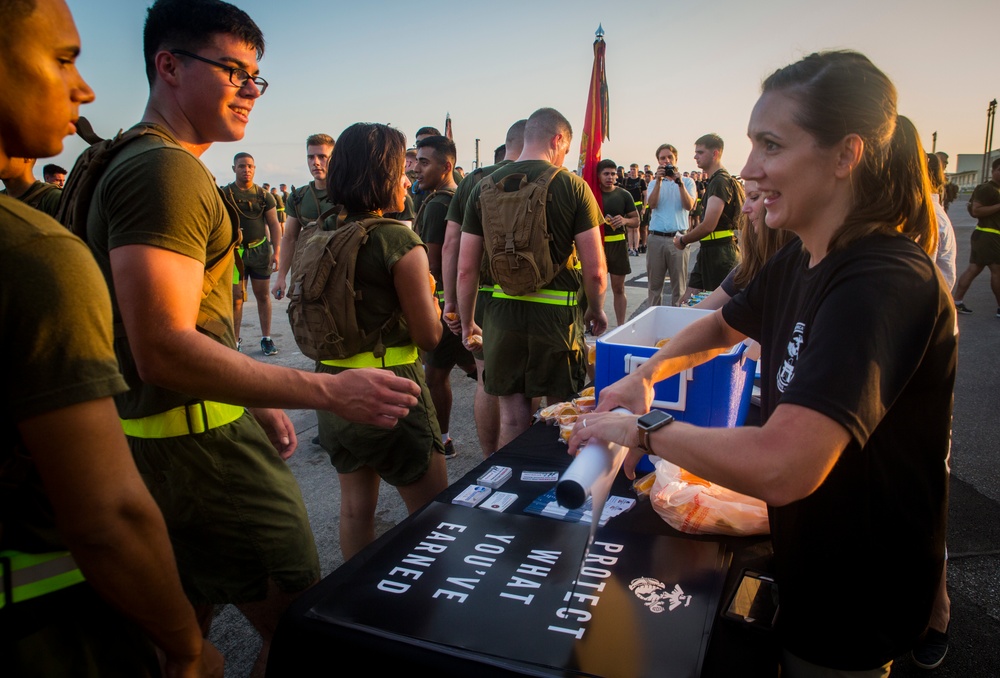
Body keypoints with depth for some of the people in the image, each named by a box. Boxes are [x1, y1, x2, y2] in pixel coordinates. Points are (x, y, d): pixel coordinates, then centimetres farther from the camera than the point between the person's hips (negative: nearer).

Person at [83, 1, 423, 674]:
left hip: (167, 439, 11)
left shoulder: (139, 162, 18)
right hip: (200, 448, -11)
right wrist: (330, 391, -26)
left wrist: (256, 405, 17)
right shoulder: (166, 170, -17)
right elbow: (164, 351, -26)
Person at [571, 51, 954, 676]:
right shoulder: (799, 261, -3)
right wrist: (647, 373, -2)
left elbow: (782, 467, -43)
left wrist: (644, 429, -27)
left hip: (858, 608, -7)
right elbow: (725, 325, 16)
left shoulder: (886, 283, -32)